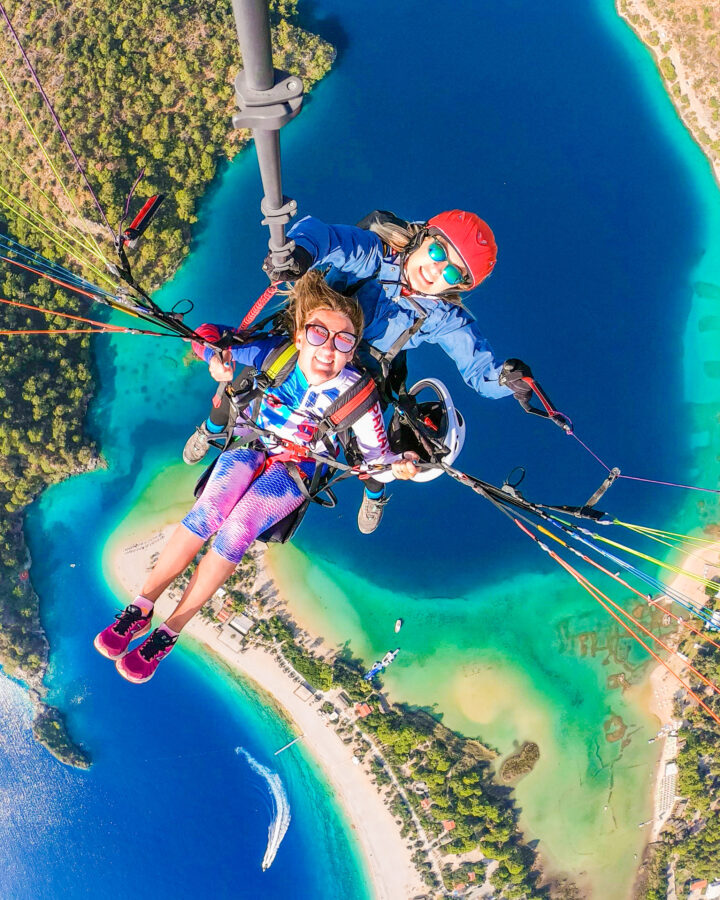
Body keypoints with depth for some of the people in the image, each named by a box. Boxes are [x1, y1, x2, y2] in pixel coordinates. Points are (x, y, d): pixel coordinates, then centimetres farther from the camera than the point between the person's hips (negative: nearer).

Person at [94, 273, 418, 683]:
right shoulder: (273, 354, -18)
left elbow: (375, 456, -12)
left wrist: (398, 465, -33)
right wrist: (218, 361, -23)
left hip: (295, 472, -2)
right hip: (252, 450, 2)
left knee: (236, 533, -23)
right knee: (207, 513, -24)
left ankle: (169, 633, -12)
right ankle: (140, 608, -12)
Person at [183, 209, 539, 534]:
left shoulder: (446, 319, -25)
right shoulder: (375, 253, -33)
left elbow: (481, 368, -24)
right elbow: (319, 234, -48)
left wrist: (505, 377, -49)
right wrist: (299, 251, -73)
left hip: (365, 378, 1)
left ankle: (374, 492, 46)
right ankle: (211, 429, 48)